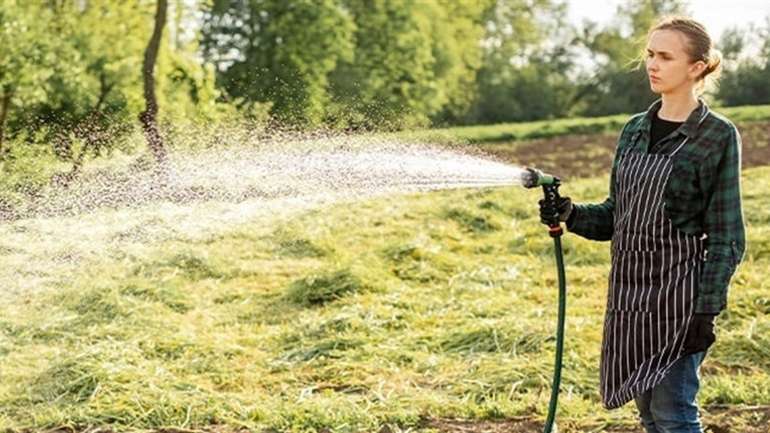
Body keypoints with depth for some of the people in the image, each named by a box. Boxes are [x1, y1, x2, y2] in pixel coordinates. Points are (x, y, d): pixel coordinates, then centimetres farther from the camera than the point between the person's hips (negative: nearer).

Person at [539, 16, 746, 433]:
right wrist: (571, 214, -5)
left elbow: (726, 236, -8)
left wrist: (706, 311, -14)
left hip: (678, 292, -6)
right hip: (629, 289, 6)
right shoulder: (635, 129, 10)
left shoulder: (718, 136, -7)